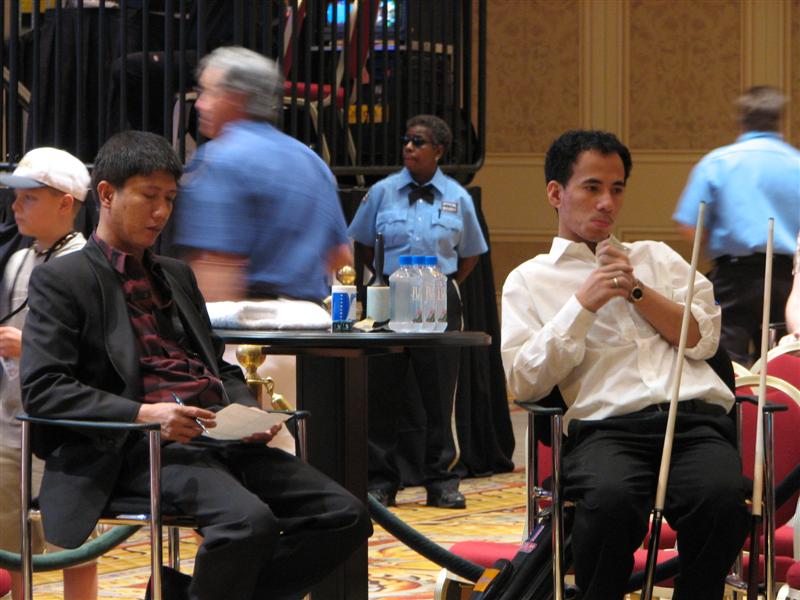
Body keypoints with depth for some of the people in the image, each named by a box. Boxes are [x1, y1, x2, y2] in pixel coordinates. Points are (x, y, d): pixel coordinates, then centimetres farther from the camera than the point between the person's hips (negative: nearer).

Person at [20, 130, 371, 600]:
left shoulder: (178, 275, 26)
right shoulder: (61, 281, 3)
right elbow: (41, 388, -8)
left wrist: (250, 410, 5)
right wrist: (143, 414, -21)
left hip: (221, 438, 8)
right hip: (139, 450, -7)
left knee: (345, 516, -10)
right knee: (250, 521, -34)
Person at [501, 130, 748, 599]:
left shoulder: (656, 257, 28)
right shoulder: (530, 280, 19)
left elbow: (702, 339, 14)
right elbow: (525, 383, 5)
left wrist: (635, 289, 4)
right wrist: (584, 304, -2)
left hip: (696, 419, 2)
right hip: (608, 428, -2)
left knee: (721, 501, -33)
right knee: (611, 500, -38)